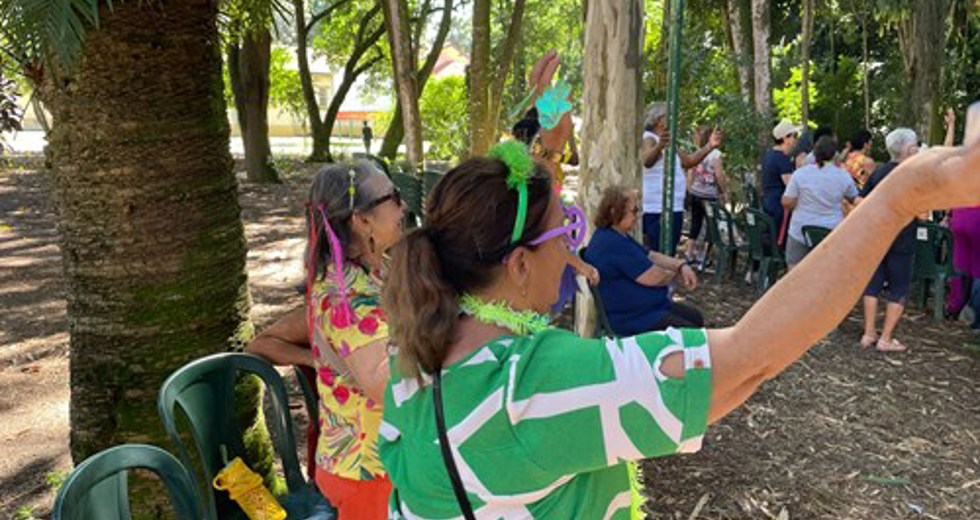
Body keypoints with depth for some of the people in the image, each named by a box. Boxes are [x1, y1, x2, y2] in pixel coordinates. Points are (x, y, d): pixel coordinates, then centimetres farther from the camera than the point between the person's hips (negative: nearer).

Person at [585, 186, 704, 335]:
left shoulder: (616, 236, 9)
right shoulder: (613, 244, -26)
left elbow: (651, 256, 16)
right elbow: (653, 278, -23)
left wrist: (681, 265, 0)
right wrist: (677, 275, -3)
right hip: (630, 319, -12)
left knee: (696, 318, 16)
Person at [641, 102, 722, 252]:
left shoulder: (668, 142, 19)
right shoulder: (649, 139, -12)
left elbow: (689, 161, 26)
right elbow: (647, 161, -35)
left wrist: (709, 146, 13)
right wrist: (659, 146, -56)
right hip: (657, 211, -10)